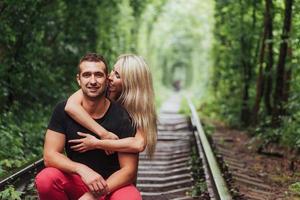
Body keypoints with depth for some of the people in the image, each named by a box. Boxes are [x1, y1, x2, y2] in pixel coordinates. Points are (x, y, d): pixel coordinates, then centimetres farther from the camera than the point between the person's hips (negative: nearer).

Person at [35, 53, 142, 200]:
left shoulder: (122, 118, -13)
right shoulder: (63, 110, -7)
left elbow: (129, 170, -14)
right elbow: (50, 155, -12)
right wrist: (82, 170, -31)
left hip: (113, 183, -2)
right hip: (75, 182, 2)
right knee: (45, 179, -28)